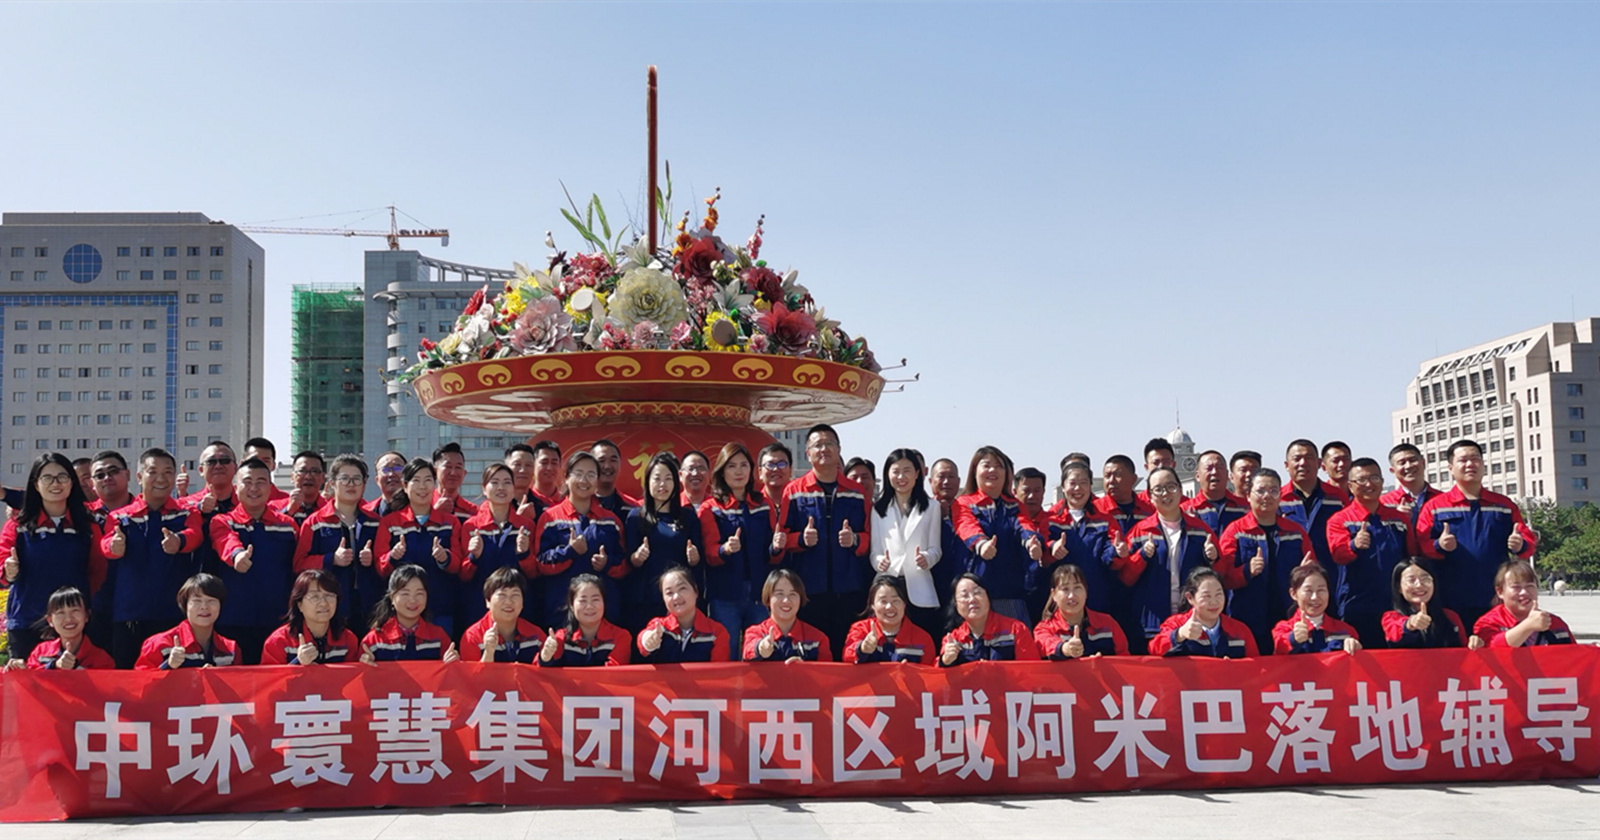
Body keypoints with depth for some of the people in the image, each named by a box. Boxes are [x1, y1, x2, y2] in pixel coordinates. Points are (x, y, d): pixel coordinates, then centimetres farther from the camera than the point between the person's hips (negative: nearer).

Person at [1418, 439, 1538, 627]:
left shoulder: (1505, 506, 15)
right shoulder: (1434, 507, 7)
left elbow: (1529, 540, 12)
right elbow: (1419, 546, -1)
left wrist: (1520, 545, -10)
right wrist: (1438, 546, -21)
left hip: (1497, 601, 2)